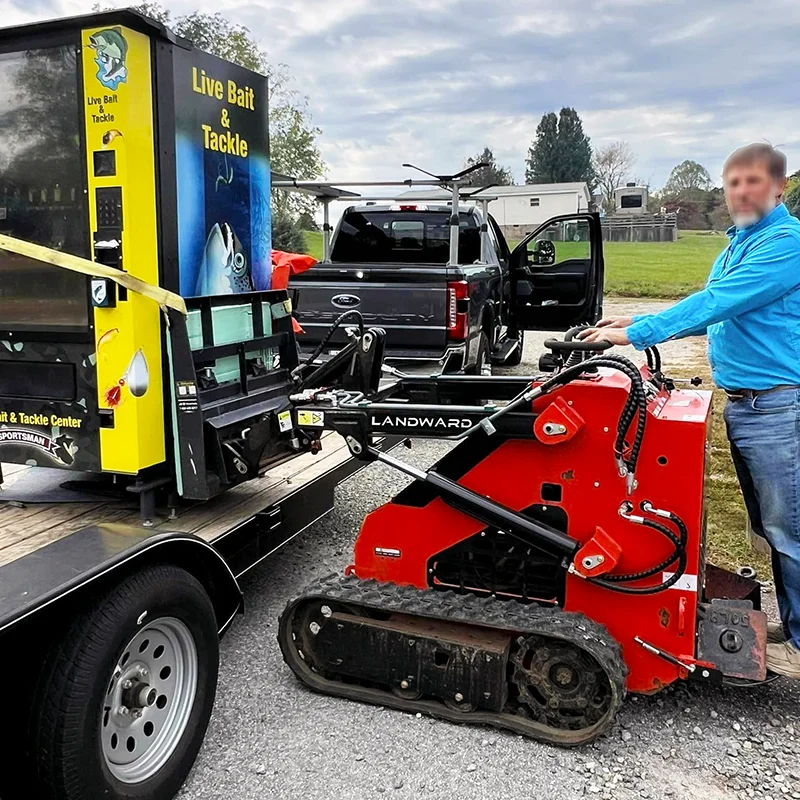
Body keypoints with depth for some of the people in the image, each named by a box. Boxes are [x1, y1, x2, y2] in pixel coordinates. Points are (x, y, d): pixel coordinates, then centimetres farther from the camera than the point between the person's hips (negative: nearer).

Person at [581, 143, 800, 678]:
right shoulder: (740, 245, 17)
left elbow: (714, 304, -23)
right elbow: (713, 315, 23)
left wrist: (636, 334, -22)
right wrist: (636, 322, 14)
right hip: (743, 404, 10)